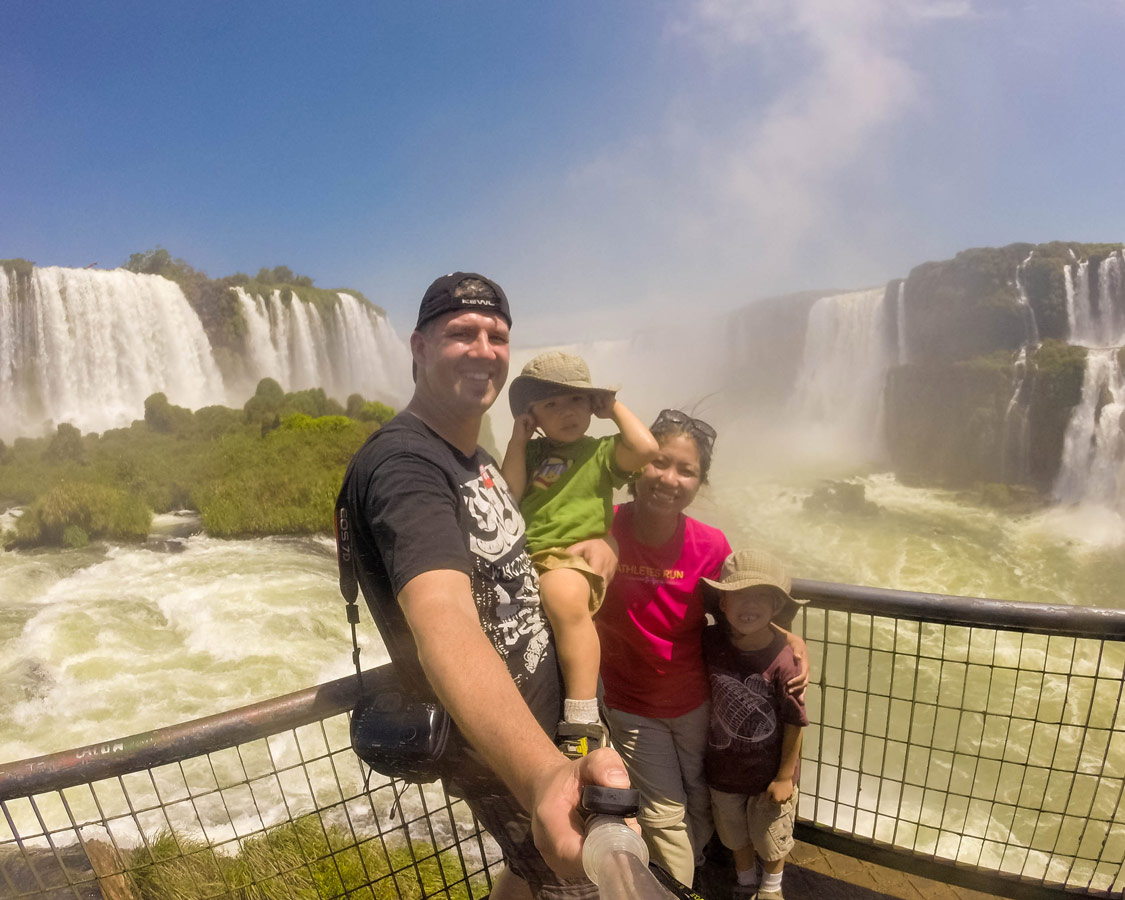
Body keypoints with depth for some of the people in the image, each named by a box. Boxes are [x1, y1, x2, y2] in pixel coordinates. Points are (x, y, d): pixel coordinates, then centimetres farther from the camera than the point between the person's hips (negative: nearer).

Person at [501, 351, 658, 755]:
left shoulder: (600, 453, 9)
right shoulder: (530, 452, 20)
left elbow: (645, 447, -10)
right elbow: (508, 494, 6)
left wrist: (615, 407, 4)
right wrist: (518, 438, 8)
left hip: (577, 555, -5)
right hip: (523, 558, 5)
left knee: (563, 595, -37)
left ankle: (583, 722, -28)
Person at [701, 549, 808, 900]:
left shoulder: (783, 659, -29)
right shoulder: (710, 642, -20)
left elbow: (794, 723, -18)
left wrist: (785, 776, -10)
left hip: (770, 774, -3)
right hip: (724, 769, 3)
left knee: (771, 838, 25)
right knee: (735, 835, 28)